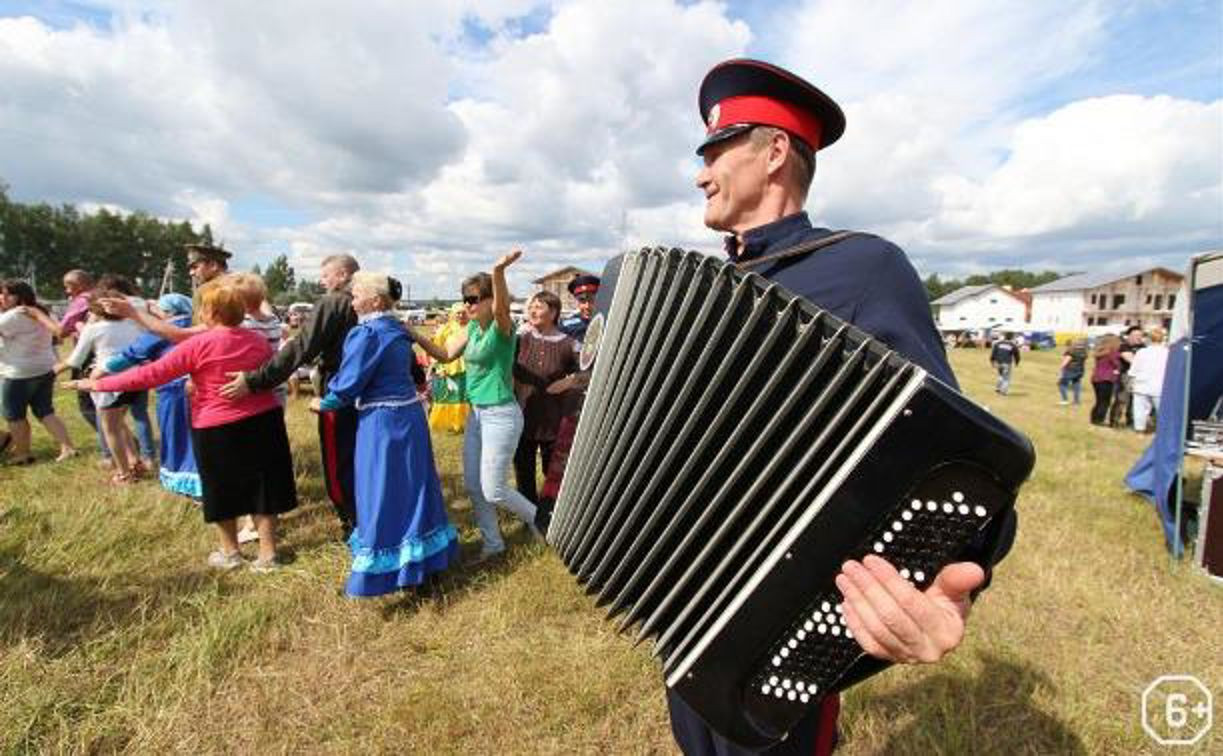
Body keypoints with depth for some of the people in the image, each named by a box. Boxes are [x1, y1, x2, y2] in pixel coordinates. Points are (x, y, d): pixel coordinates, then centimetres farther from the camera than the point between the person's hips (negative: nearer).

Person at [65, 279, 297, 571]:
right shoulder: (259, 340, 1)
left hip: (217, 429, -4)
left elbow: (150, 374, -12)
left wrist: (98, 384, -2)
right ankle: (267, 554, 18)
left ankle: (230, 553, 30)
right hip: (264, 421, 4)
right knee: (260, 488, 12)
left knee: (223, 492, 15)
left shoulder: (198, 345, -14)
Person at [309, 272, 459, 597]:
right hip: (409, 413, 8)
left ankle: (380, 570, 14)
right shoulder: (396, 329, 10)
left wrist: (323, 403, 3)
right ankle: (427, 556, 29)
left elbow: (349, 383, -14)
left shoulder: (367, 333, -15)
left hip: (383, 420, -8)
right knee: (412, 485, 17)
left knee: (382, 493, 2)